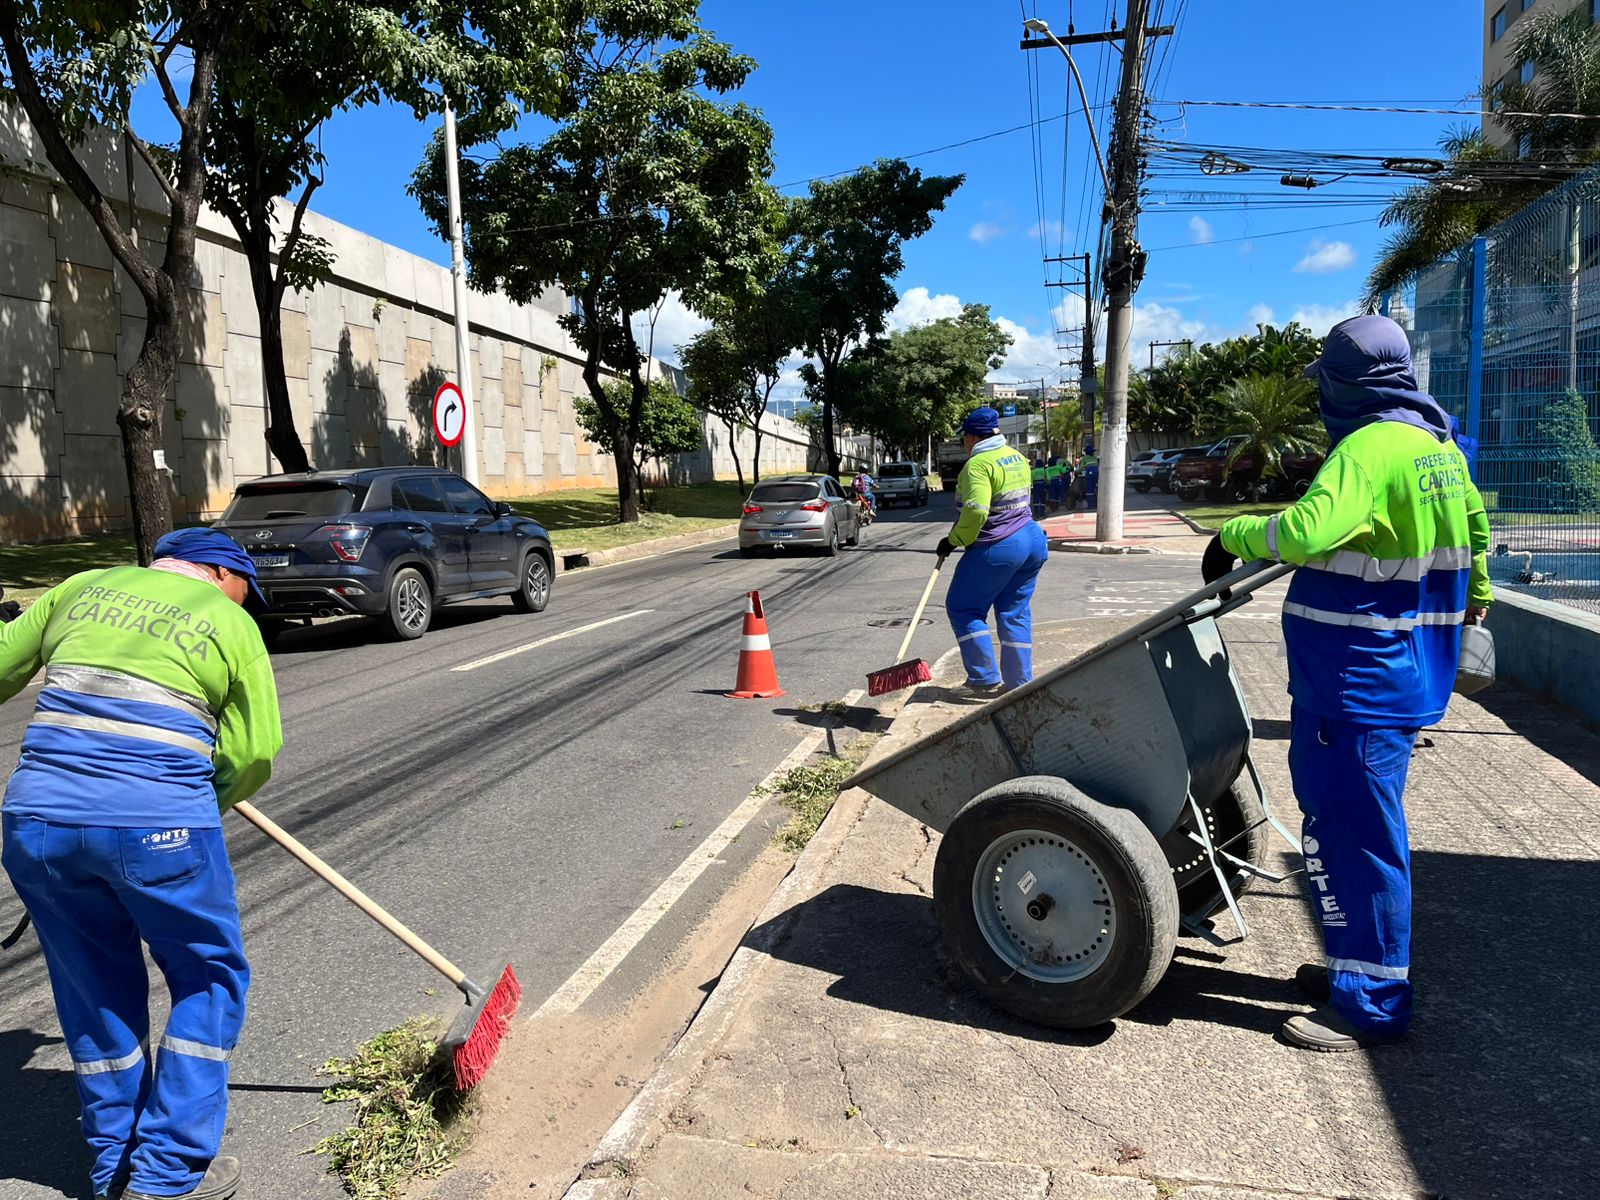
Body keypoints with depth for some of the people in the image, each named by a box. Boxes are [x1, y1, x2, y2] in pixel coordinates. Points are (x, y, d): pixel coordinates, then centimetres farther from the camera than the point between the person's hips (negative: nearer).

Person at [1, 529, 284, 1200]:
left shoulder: (82, 588, 16)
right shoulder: (229, 622, 4)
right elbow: (253, 756, 2)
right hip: (158, 825, -5)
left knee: (95, 990, 21)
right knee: (208, 980, 15)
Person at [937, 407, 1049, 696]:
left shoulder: (978, 464, -14)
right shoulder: (1017, 457, 14)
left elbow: (975, 511, -25)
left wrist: (953, 540, -12)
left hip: (997, 549, -9)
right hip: (1032, 540, 9)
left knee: (962, 608, 5)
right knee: (1015, 612, 13)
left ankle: (986, 679, 3)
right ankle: (1020, 683, 14)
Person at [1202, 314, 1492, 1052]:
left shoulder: (1369, 449, -18)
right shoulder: (1438, 446, 13)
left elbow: (1305, 531, -34)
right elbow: (1473, 521, 31)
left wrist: (1233, 535, -15)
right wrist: (1475, 591, 49)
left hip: (1357, 683, -10)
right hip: (1394, 673, 10)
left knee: (1349, 832, -3)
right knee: (1352, 824, 19)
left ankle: (1370, 1003, 8)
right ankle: (1362, 966, 32)